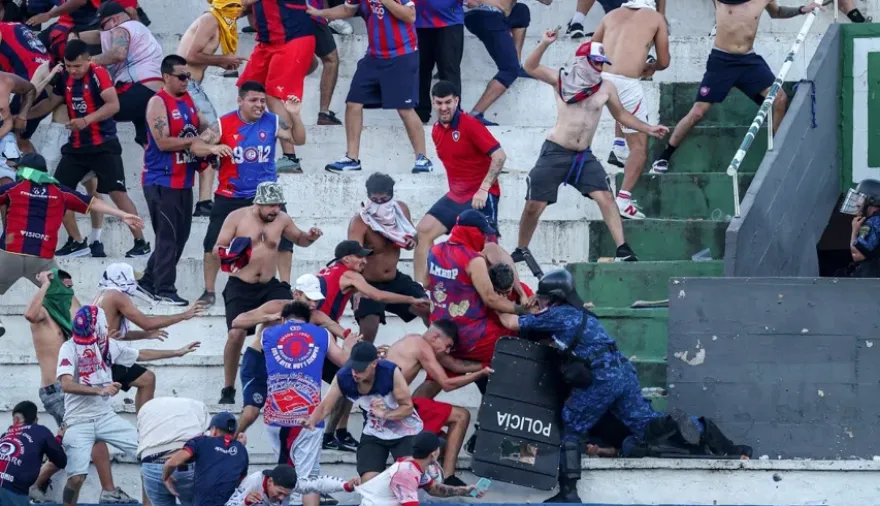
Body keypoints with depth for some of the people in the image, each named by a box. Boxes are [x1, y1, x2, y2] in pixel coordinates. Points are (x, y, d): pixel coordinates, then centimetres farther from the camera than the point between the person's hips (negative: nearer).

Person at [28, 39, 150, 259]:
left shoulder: (98, 74, -14)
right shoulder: (65, 78, 5)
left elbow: (113, 105, -25)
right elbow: (51, 103, 20)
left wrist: (87, 120, -35)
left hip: (104, 145, -7)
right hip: (76, 146, 7)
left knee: (117, 192, -12)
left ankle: (141, 243, -6)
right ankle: (77, 243, 13)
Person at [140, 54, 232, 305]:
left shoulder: (187, 100, 12)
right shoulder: (158, 103, -13)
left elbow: (203, 126, 20)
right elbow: (162, 142, -20)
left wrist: (209, 144, -1)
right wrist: (193, 141, -16)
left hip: (183, 180, 8)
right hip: (162, 180, -8)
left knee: (180, 235, 12)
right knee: (168, 236, -7)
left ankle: (149, 280, 23)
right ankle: (164, 290, -2)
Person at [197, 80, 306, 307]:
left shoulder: (272, 122, -4)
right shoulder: (224, 125, -10)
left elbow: (298, 139, -4)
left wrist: (294, 116, -21)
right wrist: (212, 148, -32)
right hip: (231, 196, -1)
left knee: (283, 238, -5)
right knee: (214, 243, -1)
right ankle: (209, 291, 13)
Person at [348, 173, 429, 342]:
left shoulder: (401, 209, -8)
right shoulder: (359, 222, -28)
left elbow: (412, 235, 13)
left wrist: (412, 242, -15)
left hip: (395, 279, 6)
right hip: (368, 284, -6)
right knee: (367, 334, -18)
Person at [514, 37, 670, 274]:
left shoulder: (606, 88, 3)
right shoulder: (561, 80, -3)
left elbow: (621, 115, 16)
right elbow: (530, 67, -7)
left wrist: (648, 129, 8)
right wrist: (544, 44, -22)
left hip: (584, 156, 2)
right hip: (555, 152, -2)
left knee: (605, 197, -14)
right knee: (534, 206, -2)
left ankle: (623, 249, -13)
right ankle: (521, 251, 17)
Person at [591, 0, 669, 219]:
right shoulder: (656, 18, 13)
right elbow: (664, 62, 16)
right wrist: (650, 67, 37)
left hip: (599, 77, 5)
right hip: (626, 83, -5)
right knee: (639, 145, 5)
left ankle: (618, 148, 32)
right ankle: (623, 199, -9)